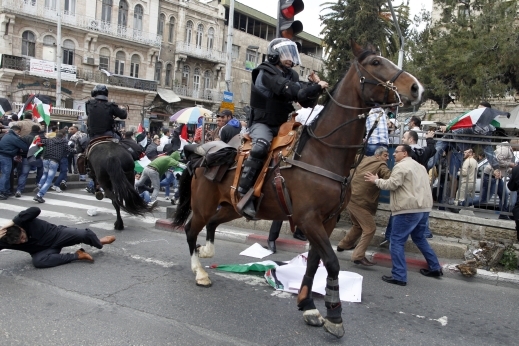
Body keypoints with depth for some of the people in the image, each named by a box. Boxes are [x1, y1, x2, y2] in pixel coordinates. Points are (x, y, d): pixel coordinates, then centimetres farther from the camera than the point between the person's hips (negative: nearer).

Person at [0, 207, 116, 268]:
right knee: (37, 261, -34)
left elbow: (35, 210, -50)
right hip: (43, 250, 2)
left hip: (57, 234, -1)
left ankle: (98, 242, 18)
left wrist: (13, 222, -50)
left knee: (84, 234, -21)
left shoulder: (24, 222, -30)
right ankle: (76, 255, -19)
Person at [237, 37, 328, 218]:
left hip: (282, 125, 8)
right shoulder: (266, 73, -12)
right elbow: (290, 90, -28)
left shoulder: (292, 75, 10)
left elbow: (307, 103, 8)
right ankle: (244, 194, -33)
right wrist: (316, 87, -24)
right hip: (262, 123, -8)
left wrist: (315, 86, -9)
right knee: (261, 146, -36)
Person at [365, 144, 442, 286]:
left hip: (409, 209, -10)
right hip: (423, 208, 10)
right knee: (419, 238, 26)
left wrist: (376, 180, -1)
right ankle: (435, 268, 30)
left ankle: (399, 276, -7)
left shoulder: (401, 166, -8)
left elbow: (391, 184, -15)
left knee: (397, 241, -4)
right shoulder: (419, 166, 22)